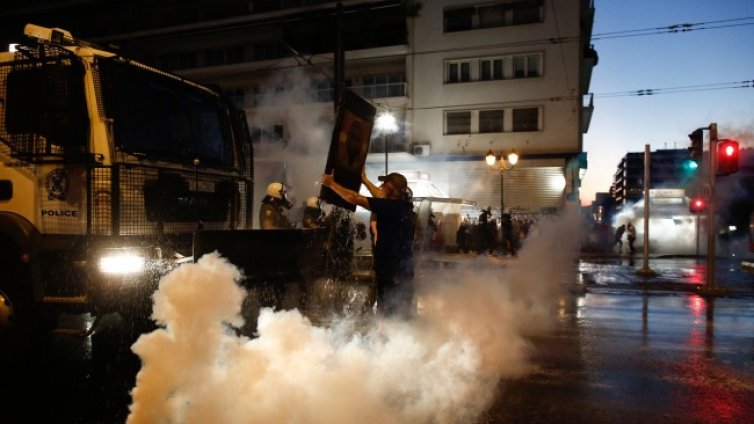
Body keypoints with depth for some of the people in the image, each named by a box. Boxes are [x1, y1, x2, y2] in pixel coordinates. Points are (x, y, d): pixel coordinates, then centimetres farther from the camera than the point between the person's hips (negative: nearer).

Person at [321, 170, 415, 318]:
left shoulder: (390, 206, -17)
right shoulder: (403, 204, 7)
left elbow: (354, 199, -16)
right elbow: (381, 196, 27)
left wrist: (331, 184, -4)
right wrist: (364, 180, 36)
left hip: (391, 269, -8)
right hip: (404, 268, 8)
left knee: (387, 313, -1)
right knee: (402, 314, 15)